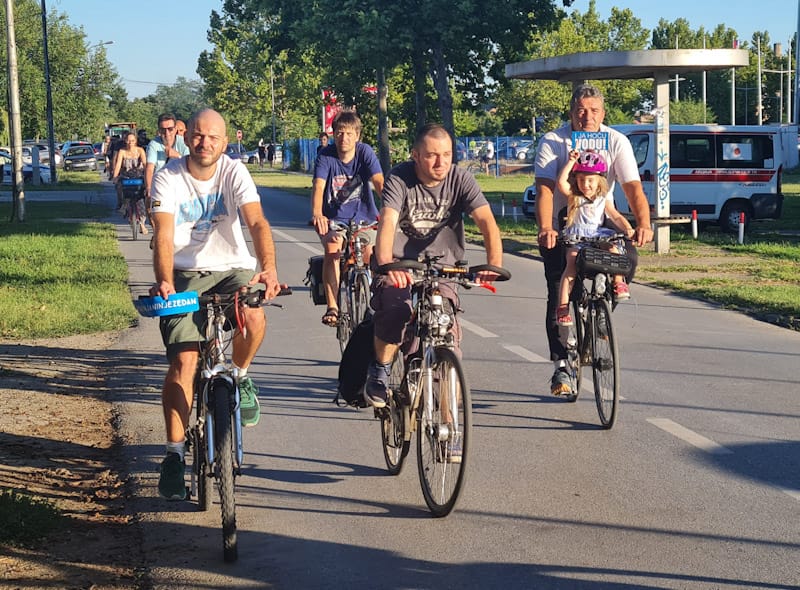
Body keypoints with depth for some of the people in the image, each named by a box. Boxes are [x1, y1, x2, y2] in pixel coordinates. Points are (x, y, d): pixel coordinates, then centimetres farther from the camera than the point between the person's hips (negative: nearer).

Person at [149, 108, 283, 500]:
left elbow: (257, 222, -22)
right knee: (183, 362, -13)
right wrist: (164, 281, -39)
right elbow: (164, 235, -20)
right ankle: (174, 455, -3)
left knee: (254, 320, -31)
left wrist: (268, 268, -41)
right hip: (186, 274, 0)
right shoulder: (169, 177, -10)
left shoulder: (234, 173, -8)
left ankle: (239, 376, 2)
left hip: (232, 268, 1)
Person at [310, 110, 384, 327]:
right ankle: (332, 307, -25)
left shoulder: (365, 152, -7)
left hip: (363, 218, 1)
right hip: (335, 219, -1)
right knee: (332, 249, -29)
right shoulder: (325, 156, -8)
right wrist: (316, 214, -43)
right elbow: (318, 186, -22)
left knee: (369, 255, -22)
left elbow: (379, 182, -20)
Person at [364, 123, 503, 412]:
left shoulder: (460, 179, -11)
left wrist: (494, 264, -41)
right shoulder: (399, 179, -16)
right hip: (400, 263, -2)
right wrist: (385, 263, -52)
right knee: (395, 310, -30)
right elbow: (388, 222, -32)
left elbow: (487, 222, -22)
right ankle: (379, 371, -2)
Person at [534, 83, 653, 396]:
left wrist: (643, 224, -38)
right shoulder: (552, 142, -13)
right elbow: (545, 189, -25)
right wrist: (545, 228, -43)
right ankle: (561, 365, -1)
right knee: (558, 294, -11)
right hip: (561, 229, -2)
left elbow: (633, 187, -20)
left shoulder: (616, 142, -10)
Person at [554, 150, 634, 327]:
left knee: (614, 251, -29)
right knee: (572, 265, -24)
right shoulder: (573, 196, 6)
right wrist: (571, 161, -11)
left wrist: (627, 228, -13)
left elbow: (616, 216, 6)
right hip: (576, 238, -2)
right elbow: (561, 182, -12)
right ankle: (562, 307, -28)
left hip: (598, 236, 2)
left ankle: (618, 283, -12)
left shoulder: (603, 199, 12)